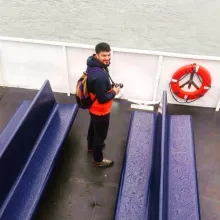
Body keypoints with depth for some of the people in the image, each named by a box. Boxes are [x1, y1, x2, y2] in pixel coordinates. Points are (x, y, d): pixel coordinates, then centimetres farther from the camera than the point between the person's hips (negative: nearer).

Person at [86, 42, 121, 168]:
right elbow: (102, 98, -30)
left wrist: (110, 87, 1)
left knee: (93, 127, 31)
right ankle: (98, 160, 34)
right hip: (100, 111, -9)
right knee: (100, 135, 12)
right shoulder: (100, 76, -37)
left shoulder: (93, 65, -7)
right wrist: (114, 92, -15)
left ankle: (91, 146, 57)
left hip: (93, 108, 9)